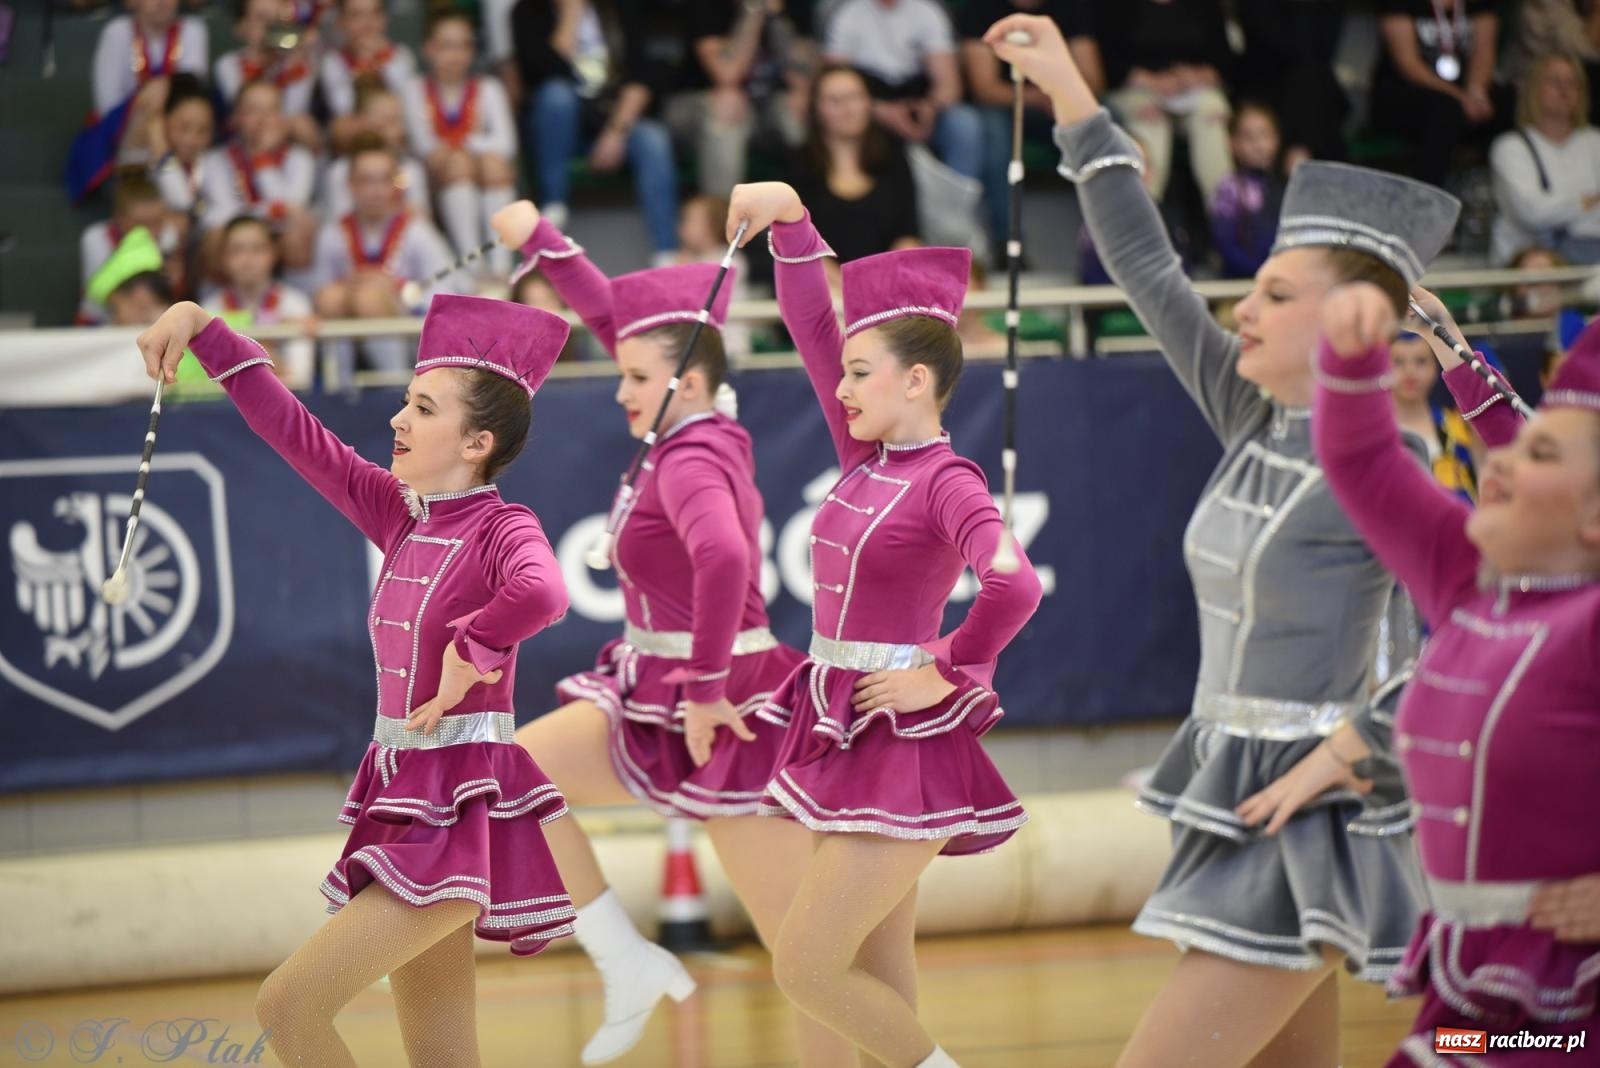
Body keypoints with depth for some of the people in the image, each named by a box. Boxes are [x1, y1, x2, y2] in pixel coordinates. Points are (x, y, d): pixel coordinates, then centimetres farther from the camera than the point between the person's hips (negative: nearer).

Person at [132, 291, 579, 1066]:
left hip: (463, 815, -8)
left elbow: (540, 592, -37)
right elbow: (294, 431, 12)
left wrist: (470, 651, -25)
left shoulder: (503, 530, -13)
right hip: (407, 801, 8)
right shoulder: (400, 515, 8)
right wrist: (204, 329, 9)